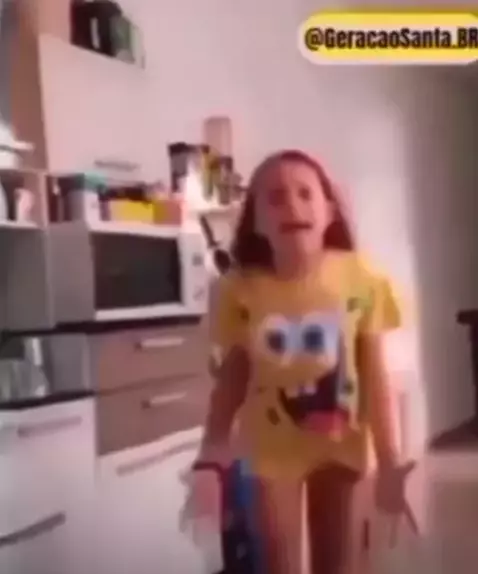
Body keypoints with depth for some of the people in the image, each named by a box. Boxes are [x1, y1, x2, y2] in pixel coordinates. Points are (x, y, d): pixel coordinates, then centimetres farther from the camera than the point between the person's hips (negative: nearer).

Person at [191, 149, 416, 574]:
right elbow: (231, 379, -8)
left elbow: (374, 378, -11)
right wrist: (212, 455, -11)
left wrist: (389, 464, -11)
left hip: (339, 443, 1)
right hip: (271, 448, -1)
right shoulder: (239, 289, -16)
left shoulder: (359, 278, -16)